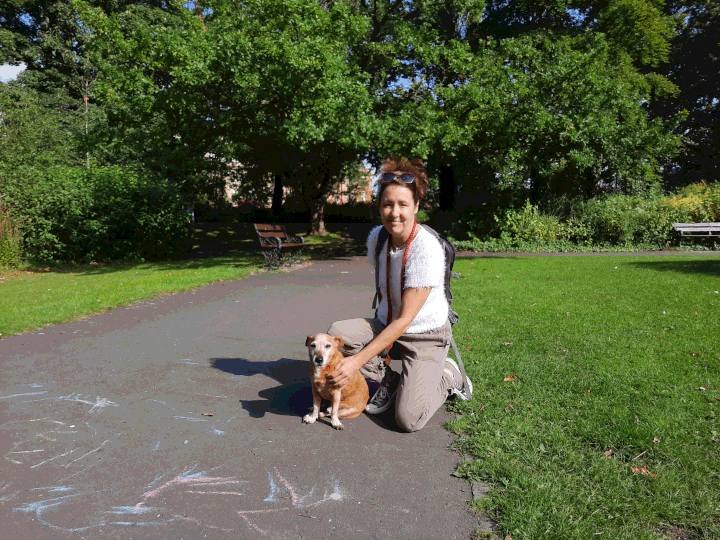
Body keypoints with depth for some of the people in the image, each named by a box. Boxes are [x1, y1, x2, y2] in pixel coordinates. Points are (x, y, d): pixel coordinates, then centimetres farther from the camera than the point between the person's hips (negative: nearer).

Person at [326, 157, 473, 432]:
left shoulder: (427, 250, -26)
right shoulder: (377, 237, -5)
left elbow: (404, 321, -27)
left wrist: (357, 361, -30)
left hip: (425, 335, -5)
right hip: (387, 325, 6)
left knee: (408, 420, -18)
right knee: (337, 332, -23)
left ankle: (446, 376, 12)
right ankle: (389, 380, 1)